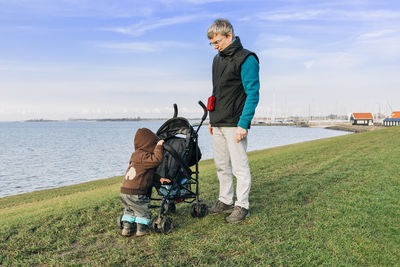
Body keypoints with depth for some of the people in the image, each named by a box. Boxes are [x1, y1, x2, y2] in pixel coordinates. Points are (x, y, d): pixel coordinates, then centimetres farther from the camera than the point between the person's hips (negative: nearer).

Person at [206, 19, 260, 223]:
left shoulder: (246, 59, -9)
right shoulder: (217, 59, 16)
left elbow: (253, 93, -13)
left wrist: (243, 124, -19)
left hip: (234, 125, -8)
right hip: (218, 124, 8)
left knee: (239, 166, -1)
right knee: (221, 165, 13)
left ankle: (242, 206, 10)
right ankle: (225, 201, 26)